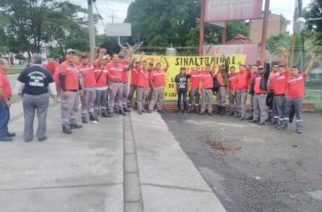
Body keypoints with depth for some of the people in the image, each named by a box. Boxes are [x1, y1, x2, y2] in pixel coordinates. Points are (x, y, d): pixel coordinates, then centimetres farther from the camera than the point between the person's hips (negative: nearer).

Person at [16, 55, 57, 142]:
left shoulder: (25, 70, -4)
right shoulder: (46, 72, -2)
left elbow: (19, 84, 4)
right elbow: (51, 85, 3)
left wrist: (20, 92, 23)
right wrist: (54, 94, 20)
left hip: (28, 96, 0)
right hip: (42, 97, 0)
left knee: (28, 117, 10)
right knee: (42, 117, 7)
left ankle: (27, 136, 17)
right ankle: (41, 136, 12)